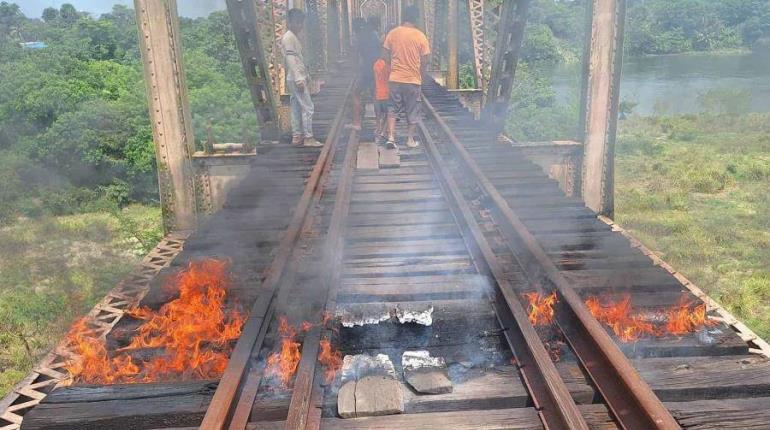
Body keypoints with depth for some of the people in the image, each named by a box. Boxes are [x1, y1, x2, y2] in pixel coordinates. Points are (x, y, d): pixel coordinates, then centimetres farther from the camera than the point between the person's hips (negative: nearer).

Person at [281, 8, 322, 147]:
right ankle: (308, 138, -6)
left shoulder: (295, 37, 17)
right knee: (307, 107, -9)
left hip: (299, 78, 10)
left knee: (297, 107, 10)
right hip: (296, 79, -10)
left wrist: (306, 77, 21)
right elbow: (290, 59, -19)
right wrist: (299, 79, -24)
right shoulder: (288, 38, -13)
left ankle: (296, 136, 14)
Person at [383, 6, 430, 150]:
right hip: (413, 79, -2)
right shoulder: (420, 36, -7)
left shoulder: (392, 33, -1)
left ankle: (391, 138, 2)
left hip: (395, 78, 2)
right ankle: (410, 140, 18)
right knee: (413, 111, 11)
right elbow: (424, 61, -3)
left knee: (393, 109, 12)